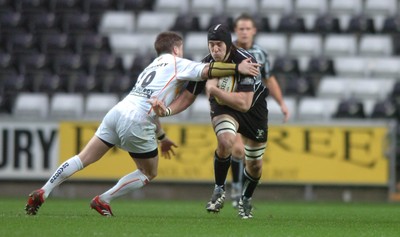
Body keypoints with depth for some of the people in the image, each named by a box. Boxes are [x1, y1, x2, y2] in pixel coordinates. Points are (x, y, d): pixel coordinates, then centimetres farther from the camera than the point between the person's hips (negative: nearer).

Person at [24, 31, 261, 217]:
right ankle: (103, 200, 7)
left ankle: (42, 193, -3)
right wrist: (237, 68, -4)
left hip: (117, 112, 7)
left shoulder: (152, 67, 31)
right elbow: (207, 70, -7)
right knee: (150, 173, 12)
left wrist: (161, 137, 42)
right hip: (135, 123, -7)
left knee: (83, 159, 8)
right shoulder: (176, 64, 7)